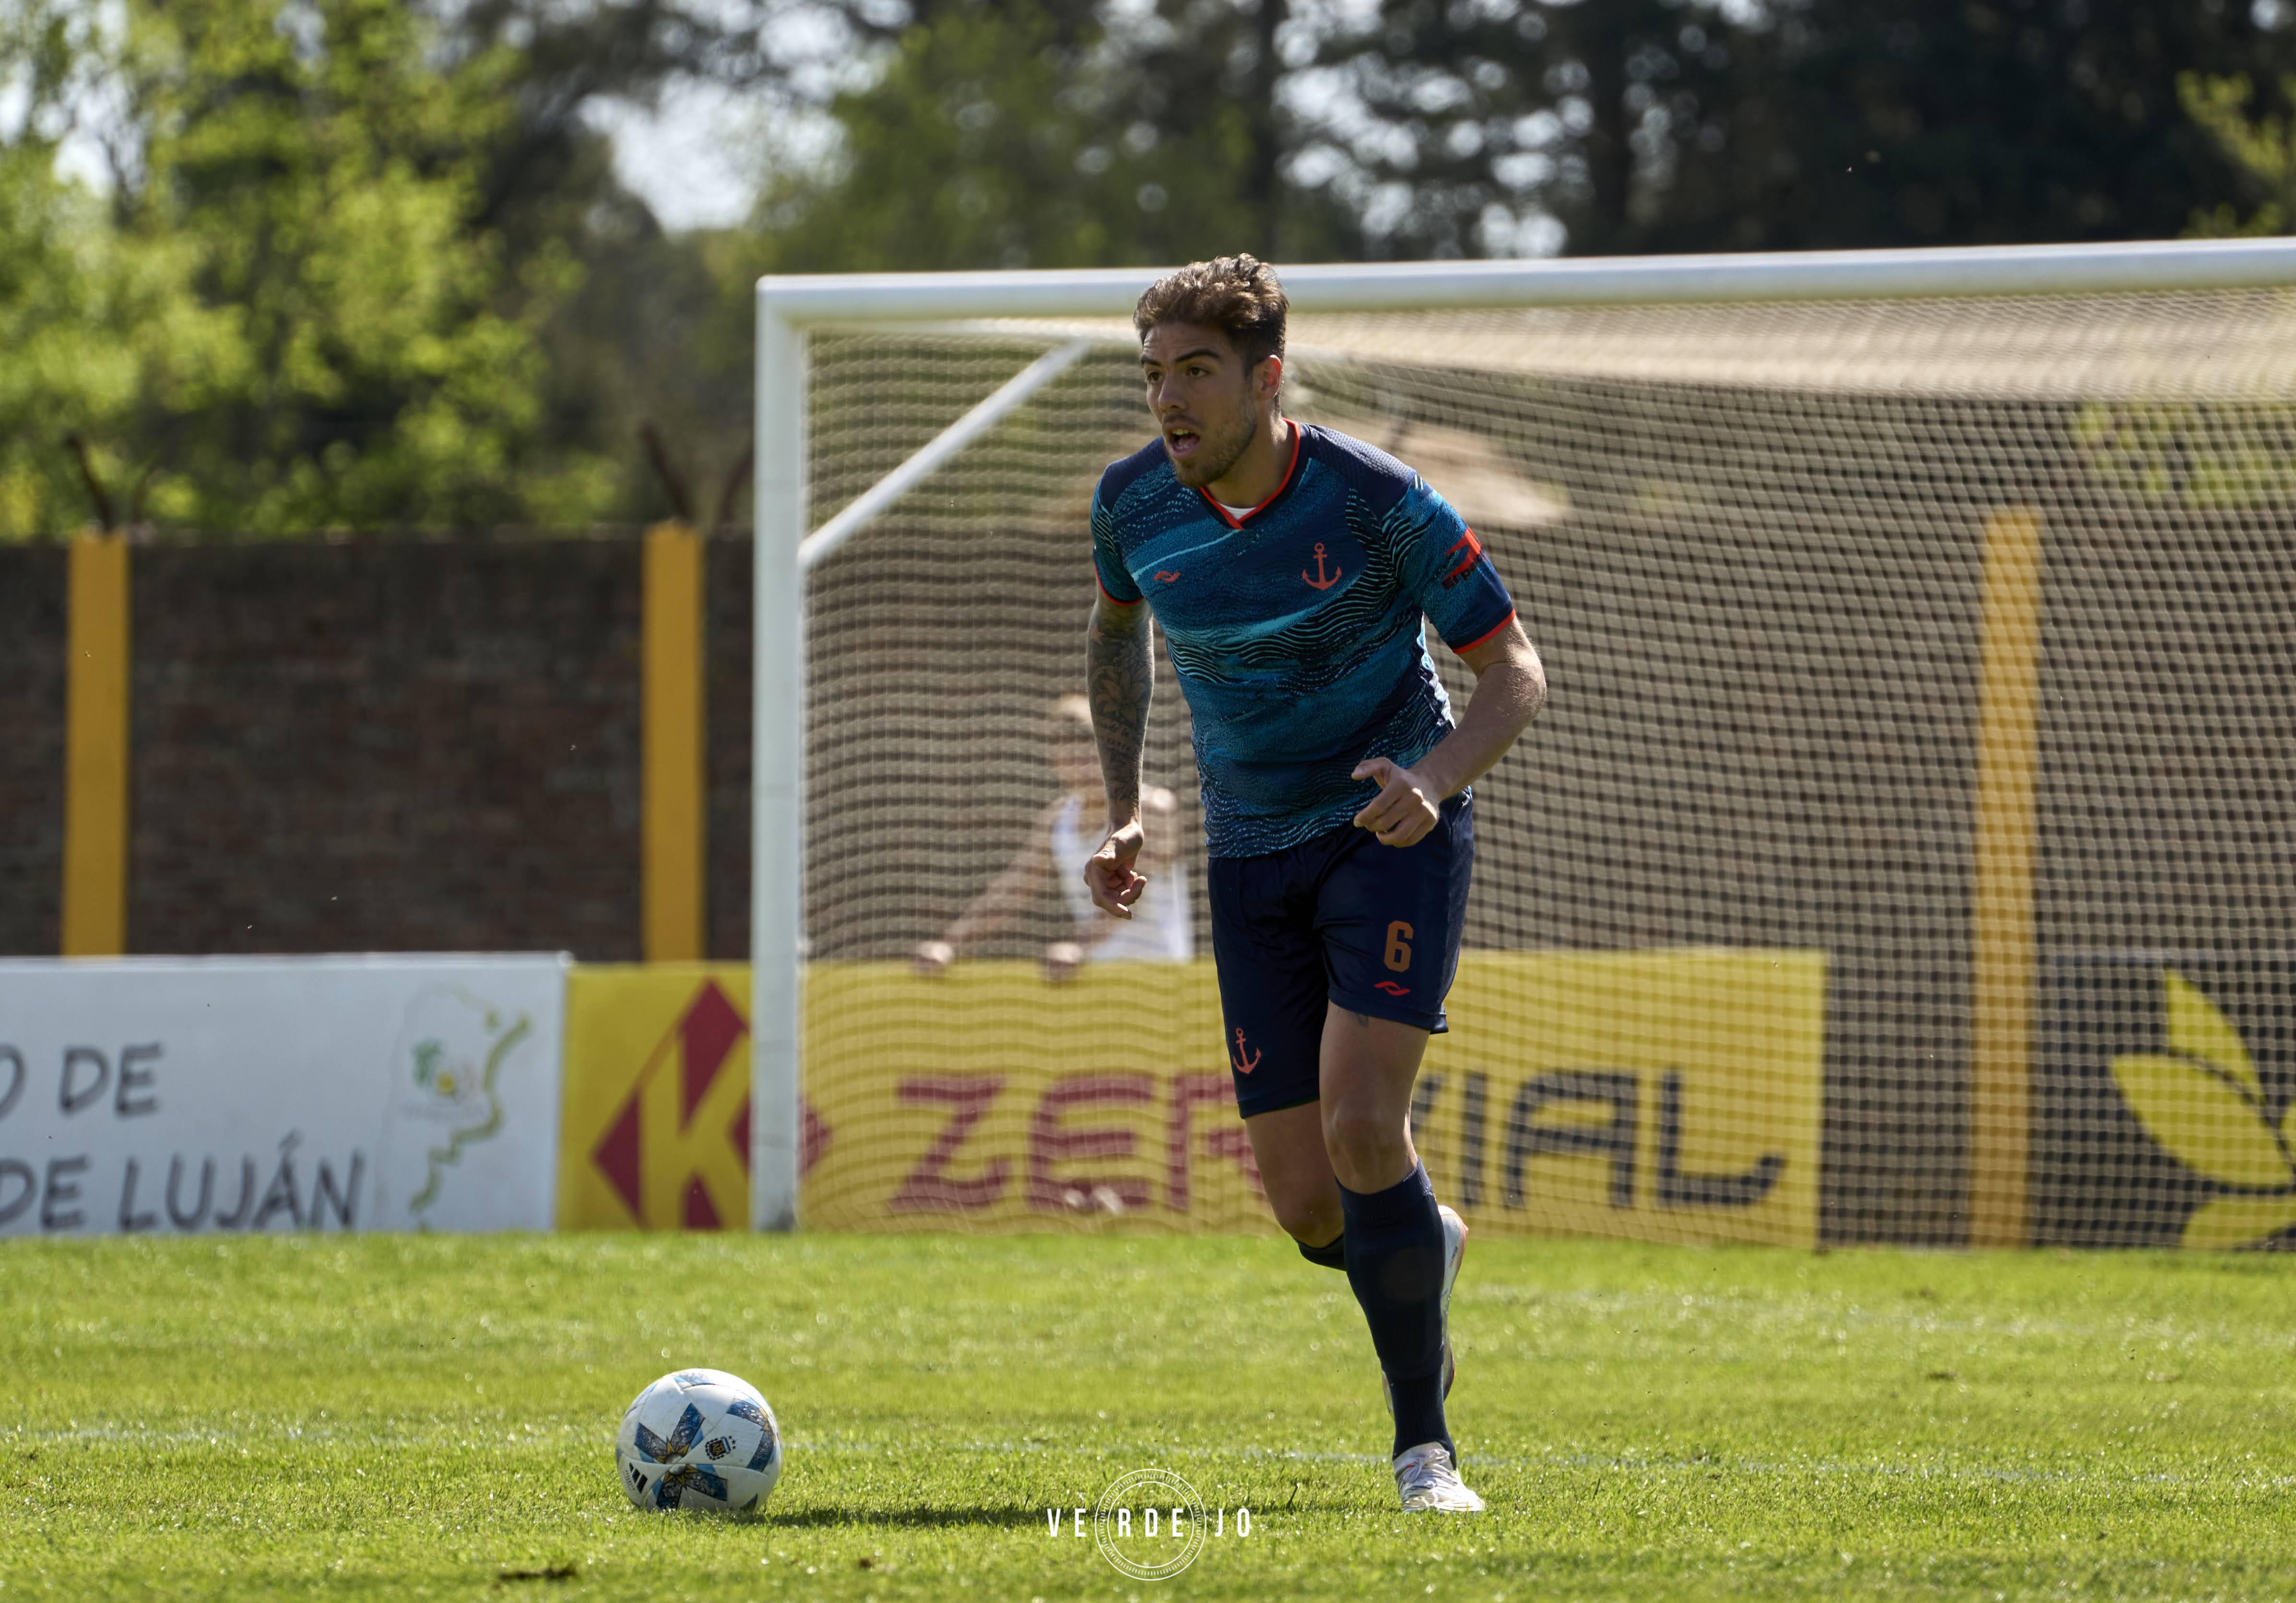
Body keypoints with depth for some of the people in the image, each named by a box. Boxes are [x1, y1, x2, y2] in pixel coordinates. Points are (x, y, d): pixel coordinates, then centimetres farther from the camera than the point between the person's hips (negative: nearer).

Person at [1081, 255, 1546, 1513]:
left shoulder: (1376, 503, -18)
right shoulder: (1134, 502, -5)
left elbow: (1516, 674, -11)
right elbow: (1116, 629, 18)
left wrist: (1432, 779, -30)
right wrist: (1124, 808, 8)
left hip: (1392, 834, -4)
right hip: (1253, 855, 4)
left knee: (1360, 1126, -22)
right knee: (1305, 1206, -3)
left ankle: (1424, 1446, -8)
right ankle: (1427, 1246, 35)